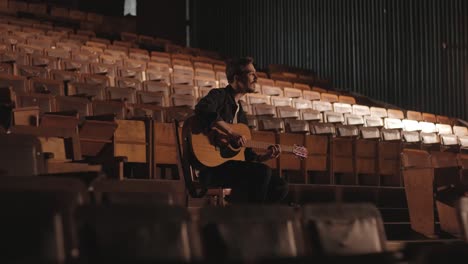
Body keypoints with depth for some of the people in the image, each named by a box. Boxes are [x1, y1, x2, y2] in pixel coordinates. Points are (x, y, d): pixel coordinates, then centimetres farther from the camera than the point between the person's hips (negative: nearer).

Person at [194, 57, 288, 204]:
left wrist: (264, 157, 7)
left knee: (280, 186, -3)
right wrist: (231, 132, -28)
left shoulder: (240, 112, 24)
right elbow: (202, 109, -27)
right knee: (262, 172, -26)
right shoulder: (219, 95, -1)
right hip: (210, 167, -8)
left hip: (232, 166, 8)